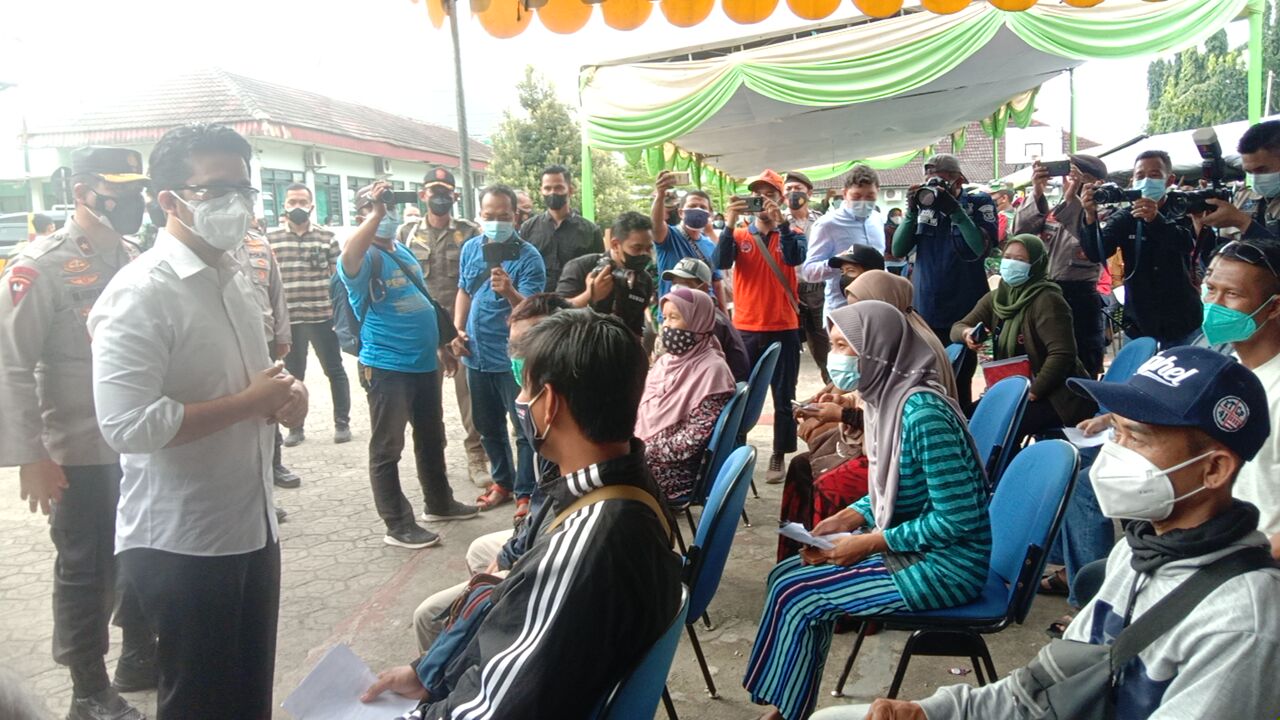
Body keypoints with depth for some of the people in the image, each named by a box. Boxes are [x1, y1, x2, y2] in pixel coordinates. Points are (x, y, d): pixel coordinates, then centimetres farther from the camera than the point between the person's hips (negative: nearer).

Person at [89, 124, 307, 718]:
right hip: (181, 544, -8)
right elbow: (128, 425, -28)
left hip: (251, 528, 8)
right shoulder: (139, 293, -18)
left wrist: (284, 393, 0)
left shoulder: (234, 279, 10)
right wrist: (252, 402, -20)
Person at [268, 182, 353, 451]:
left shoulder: (327, 236, 2)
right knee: (293, 374, 11)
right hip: (288, 318, 1)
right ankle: (295, 427, 21)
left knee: (335, 370, 6)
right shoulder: (271, 238, 4)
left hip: (323, 315, -1)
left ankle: (342, 423, 16)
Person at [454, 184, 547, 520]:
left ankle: (525, 492, 15)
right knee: (487, 426, 18)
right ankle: (502, 480, 35)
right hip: (476, 355, 6)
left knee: (525, 428, 3)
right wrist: (457, 328, 3)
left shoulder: (528, 257, -14)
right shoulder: (471, 248, 4)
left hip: (513, 358, -6)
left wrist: (509, 292, -41)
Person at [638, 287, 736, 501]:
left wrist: (644, 452, -17)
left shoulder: (711, 370, -13)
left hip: (673, 470, -7)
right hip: (640, 455, 7)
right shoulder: (666, 361, 10)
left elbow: (694, 438, -17)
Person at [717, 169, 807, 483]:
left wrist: (780, 222, -28)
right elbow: (721, 262, -13)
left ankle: (779, 457, 14)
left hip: (783, 329, 0)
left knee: (784, 397, 5)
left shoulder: (792, 234, 4)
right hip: (745, 329, 1)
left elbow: (795, 258, -18)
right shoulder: (739, 235, 6)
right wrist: (729, 224, -26)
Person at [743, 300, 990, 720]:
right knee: (787, 575, 1)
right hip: (910, 546, 9)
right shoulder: (884, 399, 3)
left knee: (796, 594, -11)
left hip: (945, 564, -9)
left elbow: (958, 518, -24)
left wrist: (871, 542, -19)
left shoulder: (922, 413, -25)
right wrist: (847, 519, -2)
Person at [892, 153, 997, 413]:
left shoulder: (979, 203, -3)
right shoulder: (924, 204, 6)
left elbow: (982, 248, -18)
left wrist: (955, 209, -22)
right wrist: (911, 211, -12)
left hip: (963, 312, -3)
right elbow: (898, 250, -1)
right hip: (924, 310, 3)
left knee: (959, 384, 3)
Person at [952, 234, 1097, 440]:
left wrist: (1032, 394, -23)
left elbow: (1062, 355, -23)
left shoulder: (1047, 301, -16)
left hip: (1060, 396, -7)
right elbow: (957, 327, 10)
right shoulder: (996, 298, 6)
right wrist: (967, 333, -14)